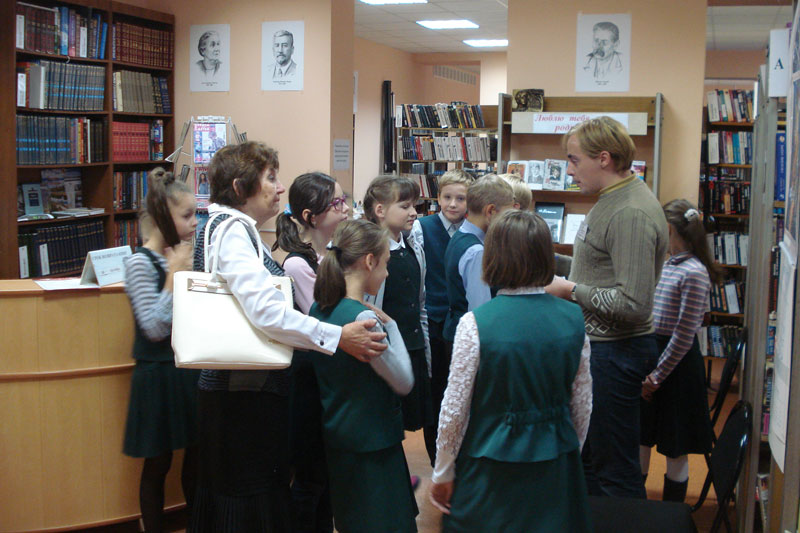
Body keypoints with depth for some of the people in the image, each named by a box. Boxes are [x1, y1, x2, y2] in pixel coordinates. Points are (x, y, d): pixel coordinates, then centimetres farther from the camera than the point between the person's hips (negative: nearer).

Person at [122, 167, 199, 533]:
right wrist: (174, 276, -21)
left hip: (192, 369, 6)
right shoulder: (140, 263, -15)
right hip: (159, 375, -6)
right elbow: (155, 329, -21)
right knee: (158, 463, 7)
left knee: (196, 455, 15)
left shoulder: (184, 256, 5)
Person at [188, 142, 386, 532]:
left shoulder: (234, 229, 15)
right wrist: (338, 337, -30)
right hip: (246, 390, -10)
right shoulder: (230, 231, -17)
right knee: (252, 500, -3)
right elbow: (266, 311, -29)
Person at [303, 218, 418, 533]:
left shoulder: (320, 309, 3)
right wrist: (391, 325, -6)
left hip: (336, 443, 9)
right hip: (372, 447, -9)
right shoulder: (363, 318, -23)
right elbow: (404, 383, -14)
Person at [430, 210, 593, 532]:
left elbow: (455, 409, -12)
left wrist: (443, 474, 1)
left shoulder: (475, 324, -16)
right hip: (556, 469, 4)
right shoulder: (574, 319, -5)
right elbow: (582, 405, 3)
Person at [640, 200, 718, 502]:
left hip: (677, 363, -8)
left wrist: (658, 375, -15)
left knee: (675, 448, 5)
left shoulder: (694, 273, -18)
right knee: (641, 437, 16)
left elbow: (684, 335, -19)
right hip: (650, 351, 8)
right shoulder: (667, 265, 9)